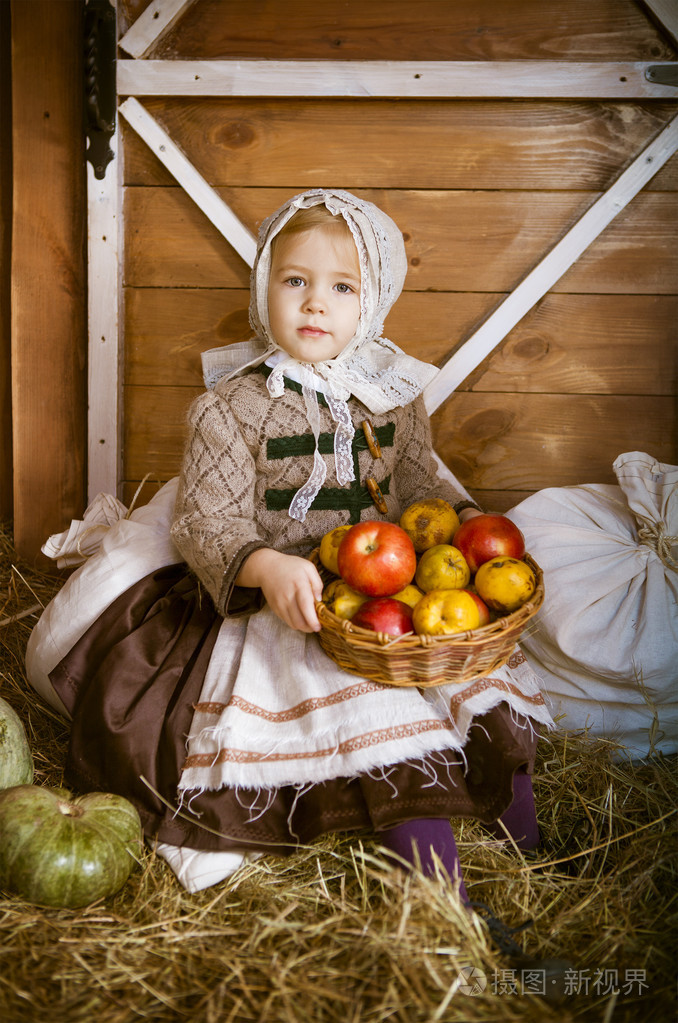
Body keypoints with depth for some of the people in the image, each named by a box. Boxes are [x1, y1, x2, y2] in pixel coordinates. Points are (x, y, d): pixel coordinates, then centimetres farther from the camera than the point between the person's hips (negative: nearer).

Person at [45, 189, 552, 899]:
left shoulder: (391, 392, 7)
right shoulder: (230, 407, -7)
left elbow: (420, 481, 18)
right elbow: (209, 525, -10)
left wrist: (464, 518, -3)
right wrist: (268, 566, -30)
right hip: (287, 603, -5)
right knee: (363, 688, -27)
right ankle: (434, 868, -22)